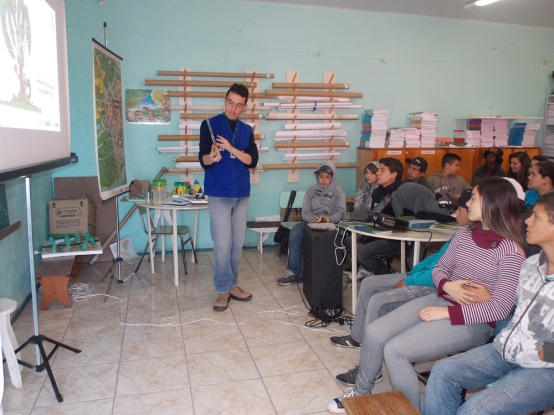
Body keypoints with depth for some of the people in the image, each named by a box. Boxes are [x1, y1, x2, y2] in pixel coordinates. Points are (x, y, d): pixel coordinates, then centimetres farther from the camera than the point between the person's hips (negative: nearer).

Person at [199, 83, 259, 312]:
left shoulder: (247, 130, 11)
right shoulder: (210, 125, -1)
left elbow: (252, 160, -2)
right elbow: (203, 161, -9)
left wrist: (232, 149, -17)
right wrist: (212, 157, -32)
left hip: (241, 194, 4)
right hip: (219, 194, -4)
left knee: (238, 243, 10)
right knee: (222, 244, -4)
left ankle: (232, 285, 24)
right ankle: (223, 289, 9)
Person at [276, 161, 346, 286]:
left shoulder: (338, 190, 8)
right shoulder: (311, 190, 15)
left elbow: (341, 212, -4)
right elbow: (305, 212, 4)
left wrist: (330, 219, -27)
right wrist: (312, 218, -21)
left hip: (330, 223, -3)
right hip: (312, 221, 3)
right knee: (295, 232, -29)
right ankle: (295, 272, -24)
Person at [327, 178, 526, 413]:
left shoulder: (510, 250, -14)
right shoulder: (464, 235, 7)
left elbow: (501, 307, -19)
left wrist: (447, 312, -19)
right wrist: (447, 285, -9)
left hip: (473, 321, -6)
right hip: (440, 300, 7)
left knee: (396, 350, -23)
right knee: (374, 333, -8)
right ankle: (361, 392, 15)